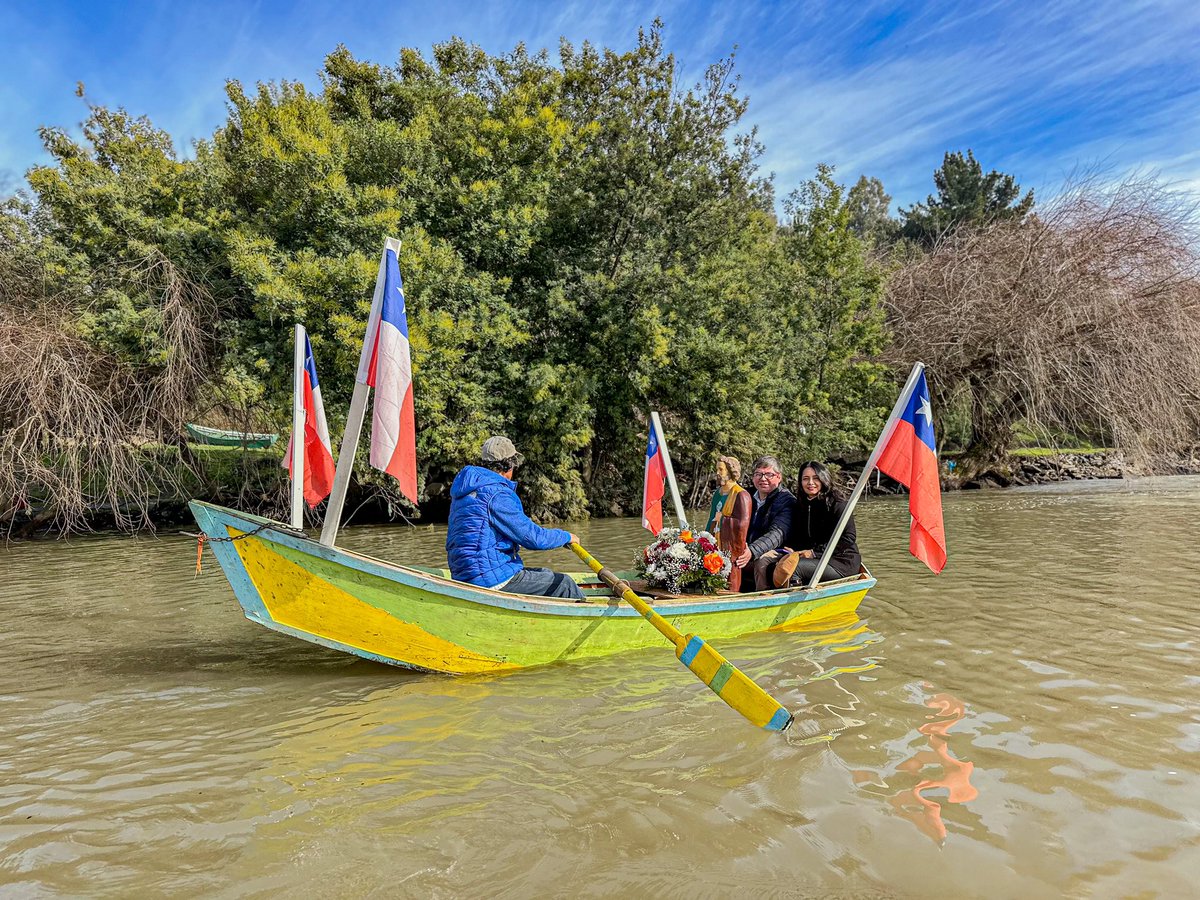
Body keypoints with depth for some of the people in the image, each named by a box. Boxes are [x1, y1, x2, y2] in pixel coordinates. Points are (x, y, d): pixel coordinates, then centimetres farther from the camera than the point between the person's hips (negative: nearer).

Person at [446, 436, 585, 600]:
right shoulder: (497, 493, -17)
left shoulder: (464, 491, 13)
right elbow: (533, 537, -16)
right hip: (492, 578, -10)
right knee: (563, 583, 0)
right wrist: (567, 537, 1)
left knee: (546, 576, 21)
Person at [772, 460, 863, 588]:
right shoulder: (799, 506, 14)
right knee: (773, 568, -20)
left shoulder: (838, 506, -7)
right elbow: (794, 538, 15)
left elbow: (848, 539, -14)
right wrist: (792, 550, -9)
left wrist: (815, 552, -17)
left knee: (794, 567, -30)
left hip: (842, 562, -6)